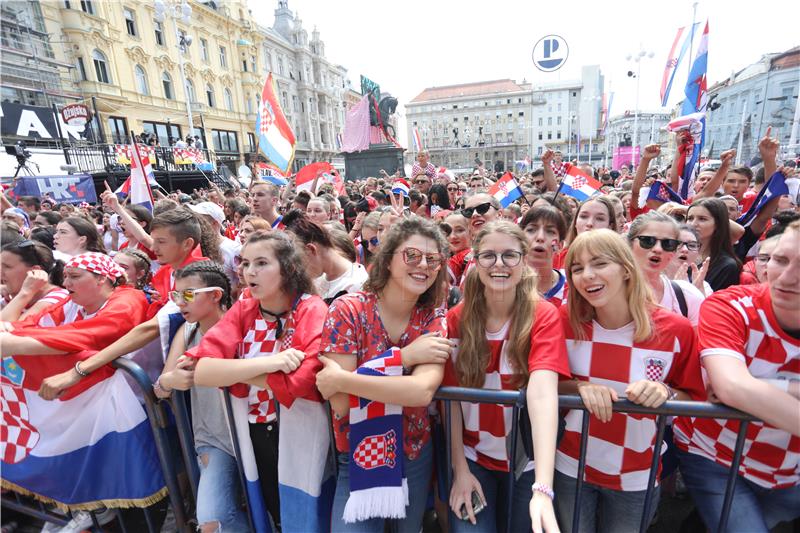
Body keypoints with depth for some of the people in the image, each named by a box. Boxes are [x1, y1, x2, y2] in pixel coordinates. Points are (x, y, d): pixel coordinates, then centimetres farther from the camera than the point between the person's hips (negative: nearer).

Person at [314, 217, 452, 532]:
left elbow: (422, 392, -27)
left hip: (416, 457, 4)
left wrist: (339, 379, -28)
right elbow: (340, 403, -23)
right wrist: (403, 357, -27)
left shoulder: (434, 317, -10)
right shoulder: (347, 311, -18)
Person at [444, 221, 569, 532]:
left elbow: (542, 393, -30)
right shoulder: (457, 319, -10)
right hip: (472, 457, 1)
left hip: (528, 461, 0)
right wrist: (460, 469, -8)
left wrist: (543, 488, -38)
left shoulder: (544, 316, -16)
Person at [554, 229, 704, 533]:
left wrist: (665, 394, -24)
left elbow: (694, 400, -3)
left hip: (637, 478, 0)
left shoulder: (676, 329, -16)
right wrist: (581, 387, -24)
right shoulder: (567, 320, -14)